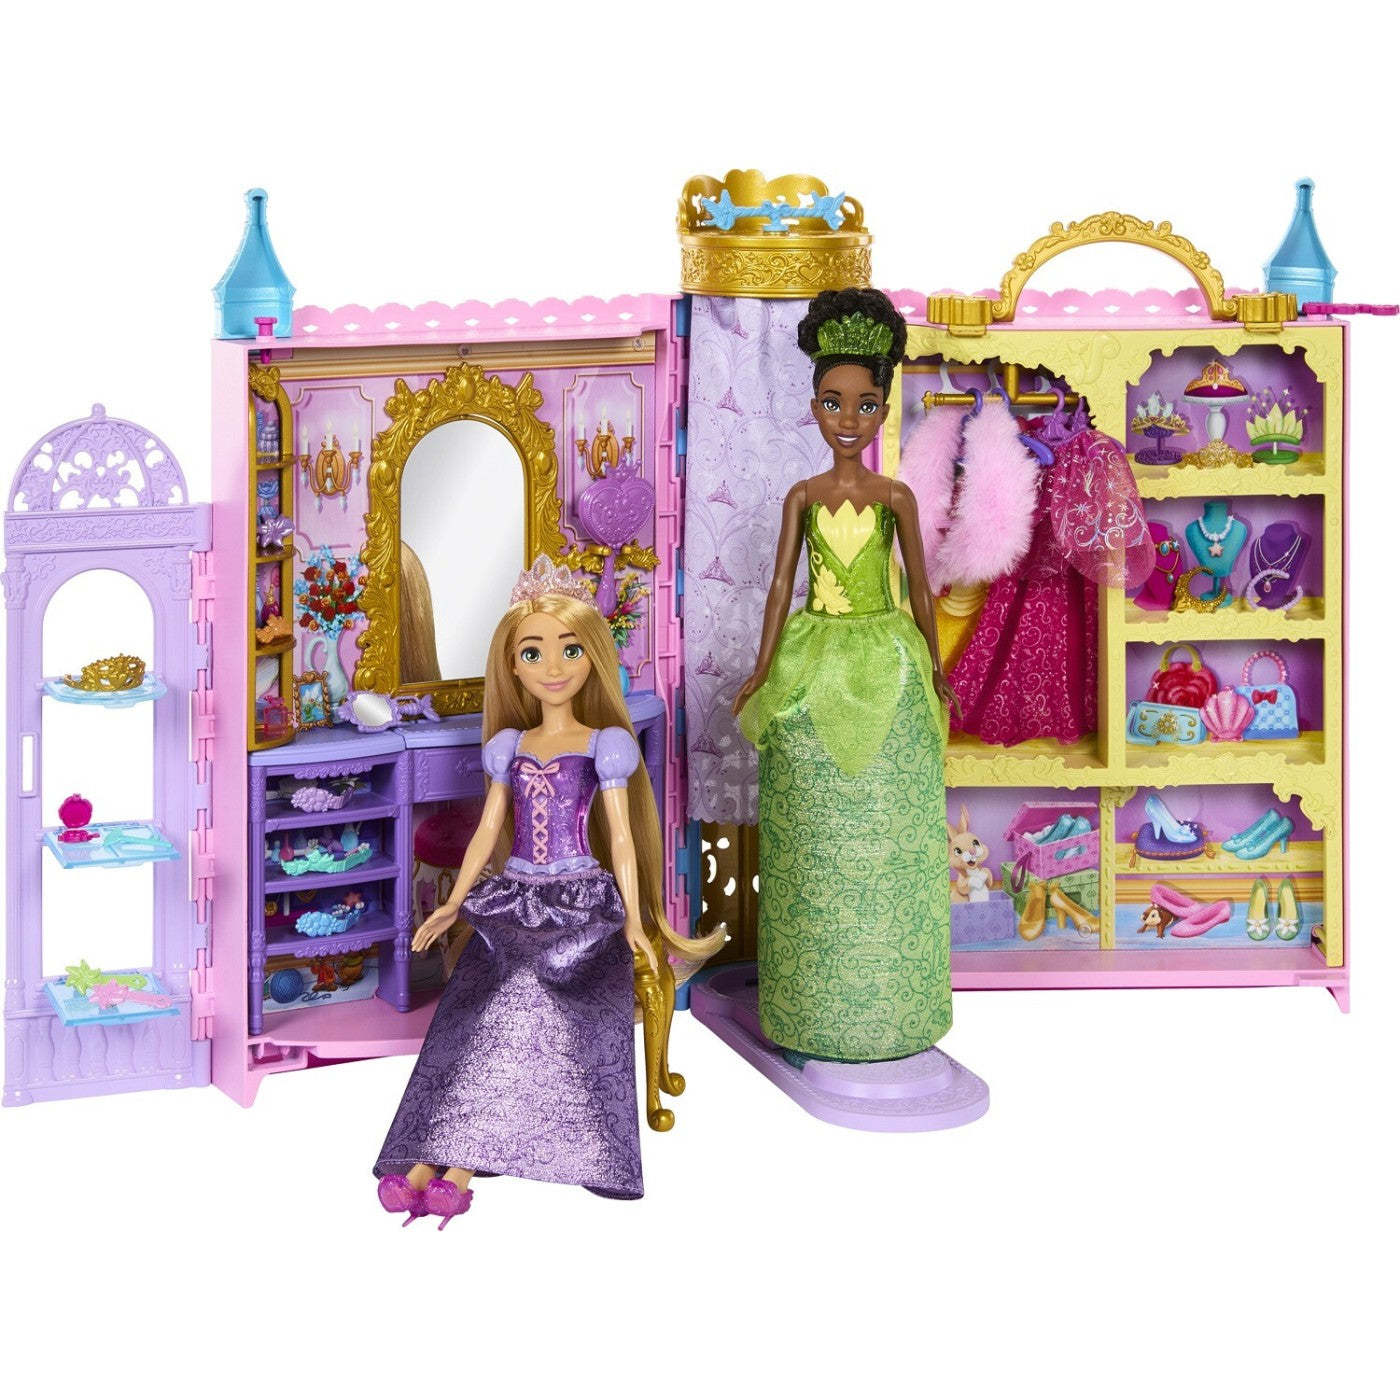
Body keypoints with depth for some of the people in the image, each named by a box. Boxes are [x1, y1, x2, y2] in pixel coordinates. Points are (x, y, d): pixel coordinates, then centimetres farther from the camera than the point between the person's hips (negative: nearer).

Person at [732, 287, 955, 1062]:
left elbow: (919, 586, 5)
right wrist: (762, 671, 3)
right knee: (812, 840, 5)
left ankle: (885, 997, 12)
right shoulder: (803, 496, 4)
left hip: (885, 666, -1)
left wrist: (933, 670, 7)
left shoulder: (895, 496, 0)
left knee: (882, 834, 1)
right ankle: (814, 1002, 15)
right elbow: (781, 585, 6)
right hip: (812, 666, 2)